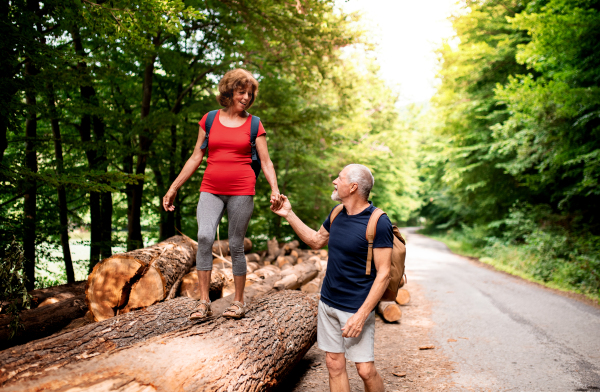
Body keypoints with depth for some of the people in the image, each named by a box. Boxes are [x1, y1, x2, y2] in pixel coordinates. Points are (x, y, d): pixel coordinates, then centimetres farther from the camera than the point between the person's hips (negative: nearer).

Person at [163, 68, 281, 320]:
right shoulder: (209, 120, 11)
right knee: (204, 237, -18)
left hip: (241, 191, -1)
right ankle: (203, 302, -10)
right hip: (211, 190, 1)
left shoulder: (254, 125, 7)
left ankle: (238, 301, 16)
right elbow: (196, 158, 13)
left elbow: (266, 162, 5)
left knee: (236, 245, 0)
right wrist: (174, 187, 10)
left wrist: (274, 189, -12)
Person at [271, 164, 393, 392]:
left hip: (356, 309, -6)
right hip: (328, 303, 7)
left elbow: (383, 274, -17)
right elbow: (316, 241, 21)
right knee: (334, 364, 11)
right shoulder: (337, 214, 4)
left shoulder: (378, 223, -18)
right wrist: (288, 214, 15)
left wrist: (361, 315, -21)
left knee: (365, 370, -1)